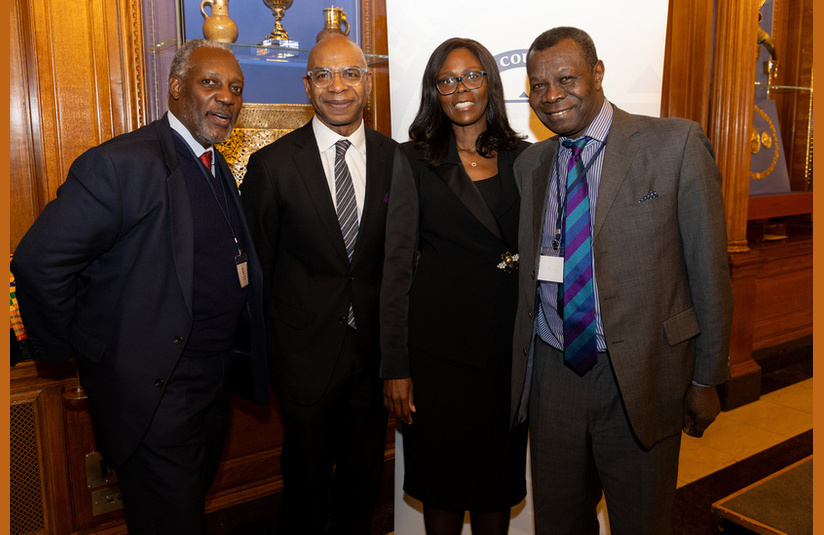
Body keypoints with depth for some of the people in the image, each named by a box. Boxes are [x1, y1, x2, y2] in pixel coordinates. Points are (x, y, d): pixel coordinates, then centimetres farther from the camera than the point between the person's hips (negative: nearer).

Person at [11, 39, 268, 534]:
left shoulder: (219, 169, 8)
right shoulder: (121, 164, -20)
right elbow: (39, 263, -21)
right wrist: (72, 350, -10)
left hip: (216, 381, 8)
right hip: (154, 395, -8)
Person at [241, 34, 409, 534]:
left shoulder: (395, 158, 1)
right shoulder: (272, 165, -7)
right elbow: (255, 267, -2)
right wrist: (264, 355, 0)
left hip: (375, 349, 3)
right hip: (306, 355, -2)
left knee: (364, 477, 20)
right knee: (307, 480, 16)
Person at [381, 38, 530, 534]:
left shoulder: (523, 158, 6)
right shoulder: (415, 161, -2)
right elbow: (397, 266, -4)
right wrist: (395, 366, -7)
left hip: (510, 344, 3)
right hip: (438, 345, -2)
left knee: (499, 475, 16)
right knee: (442, 476, 12)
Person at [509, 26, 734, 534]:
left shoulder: (676, 143, -7)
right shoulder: (531, 163, 7)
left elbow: (708, 269, -5)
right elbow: (531, 273, 9)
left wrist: (706, 378, -3)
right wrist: (523, 367, 6)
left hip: (640, 375, -3)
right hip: (553, 373, 4)